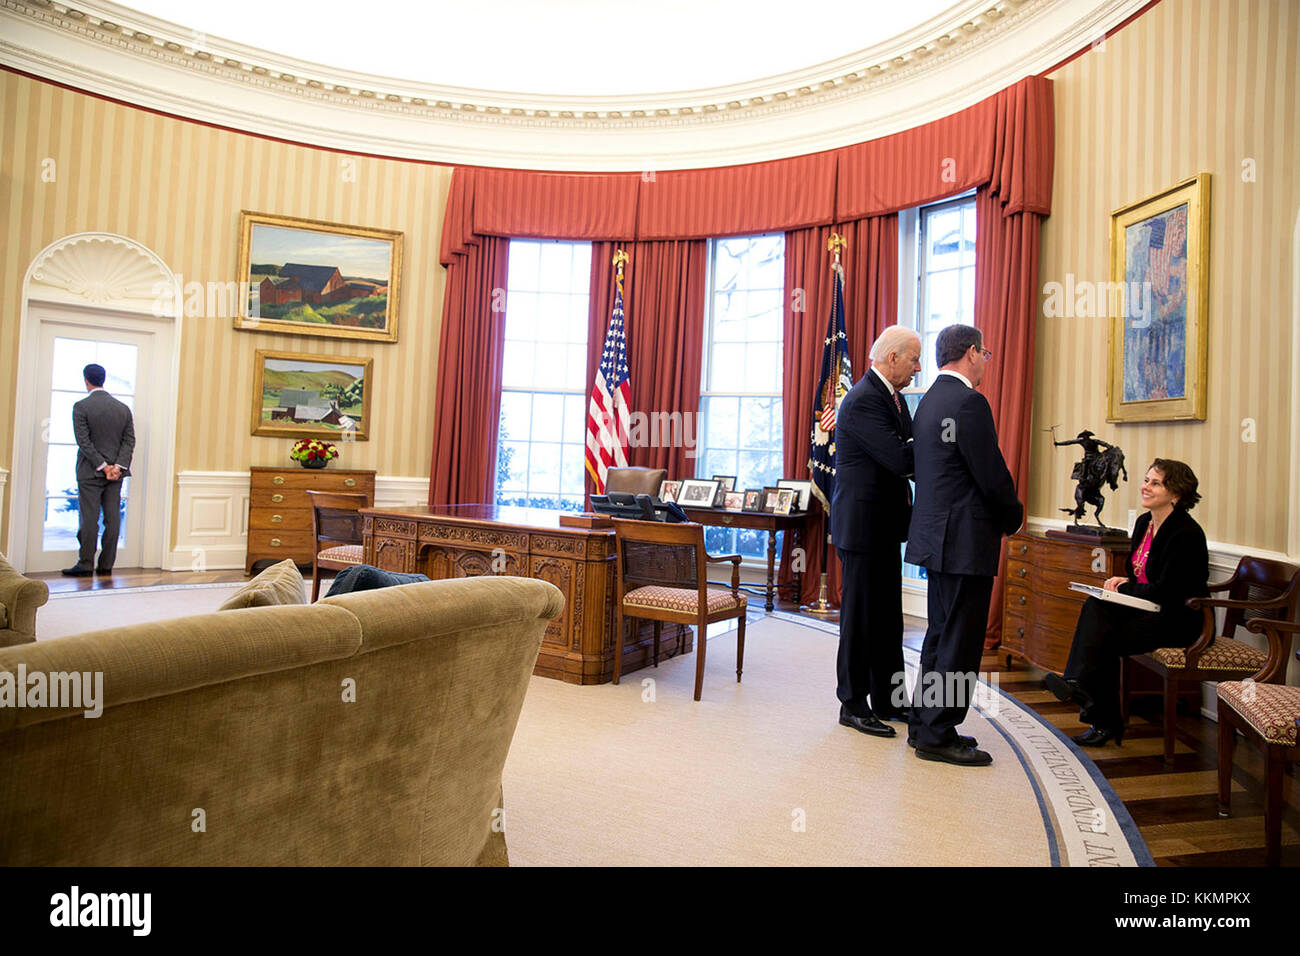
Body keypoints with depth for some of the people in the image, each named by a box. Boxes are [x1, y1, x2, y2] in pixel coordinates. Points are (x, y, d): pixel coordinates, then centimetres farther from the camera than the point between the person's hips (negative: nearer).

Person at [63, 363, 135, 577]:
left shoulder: (81, 406, -6)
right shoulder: (123, 408, 7)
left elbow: (84, 441, -12)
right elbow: (130, 441, 2)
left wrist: (102, 466, -10)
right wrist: (118, 466, -4)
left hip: (90, 471, -4)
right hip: (116, 472, 4)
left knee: (89, 518, 0)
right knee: (112, 518, 4)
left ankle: (86, 565, 4)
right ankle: (106, 565, 8)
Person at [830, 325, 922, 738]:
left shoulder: (892, 396, 14)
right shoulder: (863, 400, -18)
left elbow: (906, 455, 12)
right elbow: (900, 459, -25)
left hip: (885, 524, 10)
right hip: (863, 523, -10)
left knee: (887, 615, 16)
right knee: (861, 615, 1)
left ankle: (887, 698, 29)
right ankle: (853, 704, 15)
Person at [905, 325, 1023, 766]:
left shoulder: (929, 401, 14)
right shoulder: (968, 402, -15)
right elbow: (992, 475, -17)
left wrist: (1001, 516, 16)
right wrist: (1014, 517, 1)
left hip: (937, 535, 10)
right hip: (965, 539, -10)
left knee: (941, 635, 18)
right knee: (959, 643, 0)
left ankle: (924, 723, 27)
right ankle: (938, 735, 9)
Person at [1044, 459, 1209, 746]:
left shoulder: (1186, 533, -17)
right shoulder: (1144, 522, 9)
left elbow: (1168, 592, -20)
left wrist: (1125, 587, -10)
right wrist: (1123, 581, -2)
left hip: (1179, 619, -8)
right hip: (1149, 609, 8)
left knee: (1105, 638, -25)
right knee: (1095, 607, -20)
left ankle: (1105, 723, -15)